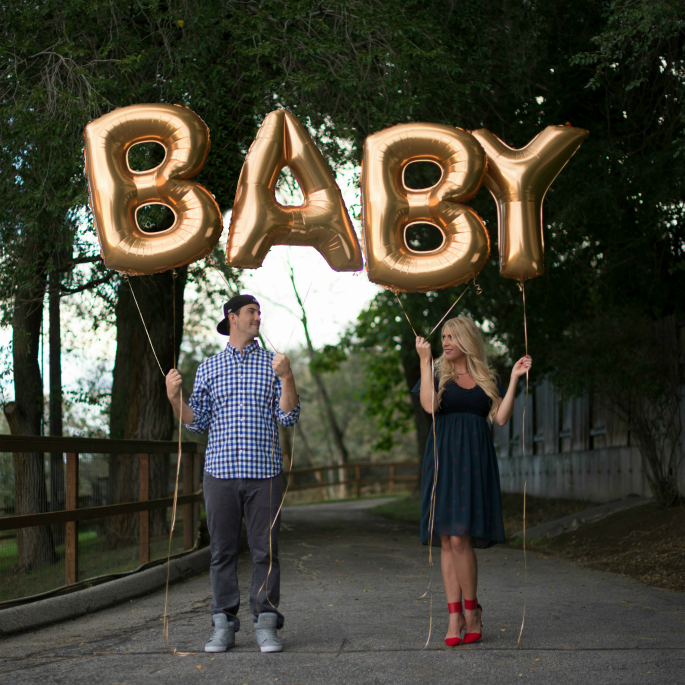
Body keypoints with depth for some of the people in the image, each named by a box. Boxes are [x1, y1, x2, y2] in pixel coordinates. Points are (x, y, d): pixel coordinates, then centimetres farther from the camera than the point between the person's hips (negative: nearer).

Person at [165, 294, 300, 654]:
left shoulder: (272, 363, 11)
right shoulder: (208, 368, 13)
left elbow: (289, 417, 3)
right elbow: (198, 421, 11)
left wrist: (287, 377, -11)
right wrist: (175, 398, -5)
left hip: (264, 472, 0)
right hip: (220, 471, 1)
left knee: (265, 550, -1)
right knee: (222, 550, 2)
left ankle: (265, 624, 4)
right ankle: (224, 625, 8)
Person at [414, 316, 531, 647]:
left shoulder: (487, 379, 12)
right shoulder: (438, 373, 10)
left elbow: (501, 418, 2)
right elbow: (429, 406, -10)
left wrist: (514, 379, -2)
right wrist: (424, 360, -10)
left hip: (474, 460, -1)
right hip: (443, 459, 1)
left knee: (459, 538, -12)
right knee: (447, 541, -1)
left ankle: (471, 609, 4)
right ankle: (455, 615, 4)